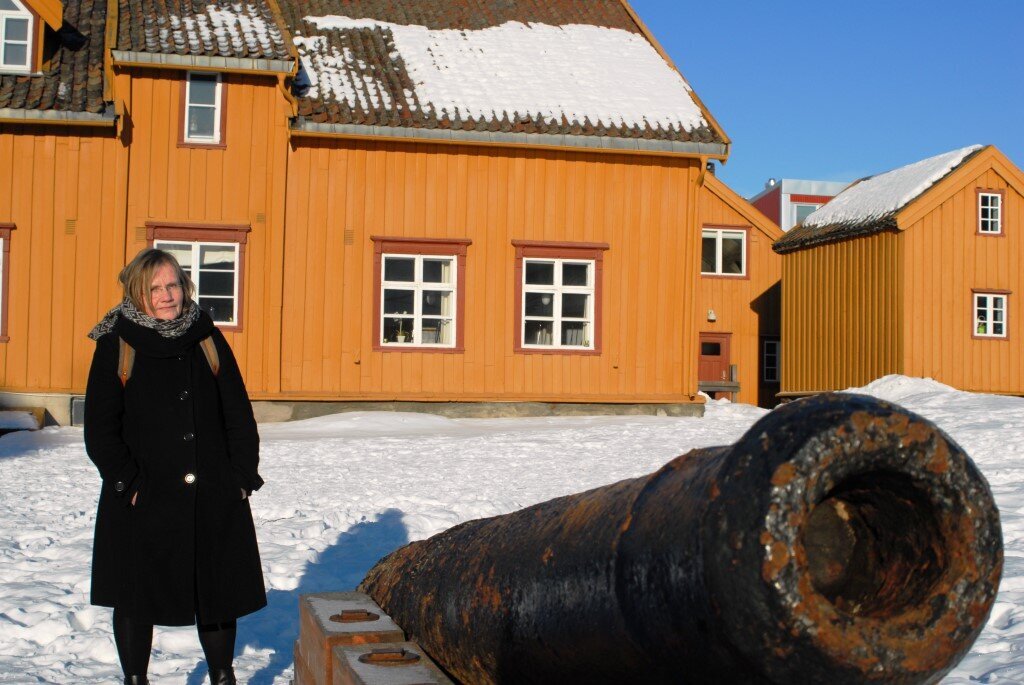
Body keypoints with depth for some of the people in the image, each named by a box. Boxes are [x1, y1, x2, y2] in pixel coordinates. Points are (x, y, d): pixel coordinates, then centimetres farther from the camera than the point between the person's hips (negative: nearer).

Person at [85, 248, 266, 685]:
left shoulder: (208, 339, 7)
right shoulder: (115, 346, -1)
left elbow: (239, 415, 8)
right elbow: (100, 431, -3)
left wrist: (243, 476, -1)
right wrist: (129, 483, -12)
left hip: (214, 500, 2)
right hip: (142, 502, -2)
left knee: (219, 596, 9)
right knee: (136, 600, 10)